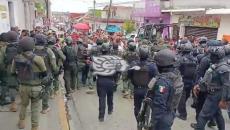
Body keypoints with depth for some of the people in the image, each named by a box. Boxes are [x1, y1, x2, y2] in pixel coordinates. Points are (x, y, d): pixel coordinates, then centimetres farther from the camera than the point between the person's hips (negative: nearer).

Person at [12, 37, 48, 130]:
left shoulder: (16, 59, -7)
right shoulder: (38, 59, -20)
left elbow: (13, 73, 7)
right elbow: (45, 73, -8)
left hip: (23, 87, 4)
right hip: (35, 87, -3)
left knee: (24, 105, 28)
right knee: (35, 108, 14)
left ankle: (21, 122, 41)